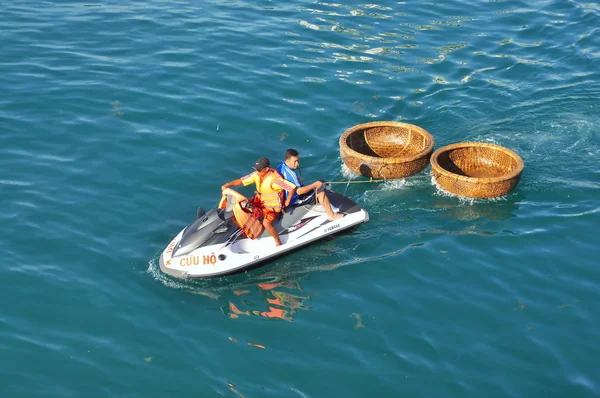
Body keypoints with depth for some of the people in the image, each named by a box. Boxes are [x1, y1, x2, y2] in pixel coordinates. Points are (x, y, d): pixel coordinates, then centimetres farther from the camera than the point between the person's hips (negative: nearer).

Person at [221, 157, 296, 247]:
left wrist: (287, 202, -16)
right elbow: (242, 180, -4)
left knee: (266, 223, -31)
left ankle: (278, 242, -8)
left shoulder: (275, 179, -29)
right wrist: (227, 185, -19)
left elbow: (292, 188, -27)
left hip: (273, 206, -8)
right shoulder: (256, 175, -8)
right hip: (260, 201, 8)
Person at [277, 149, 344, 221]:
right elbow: (299, 191, -32)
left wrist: (297, 179, 7)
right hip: (294, 200, -10)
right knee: (320, 191, -8)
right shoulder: (290, 173, -32)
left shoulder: (281, 165, -3)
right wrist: (315, 185, -25)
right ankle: (331, 215, 0)